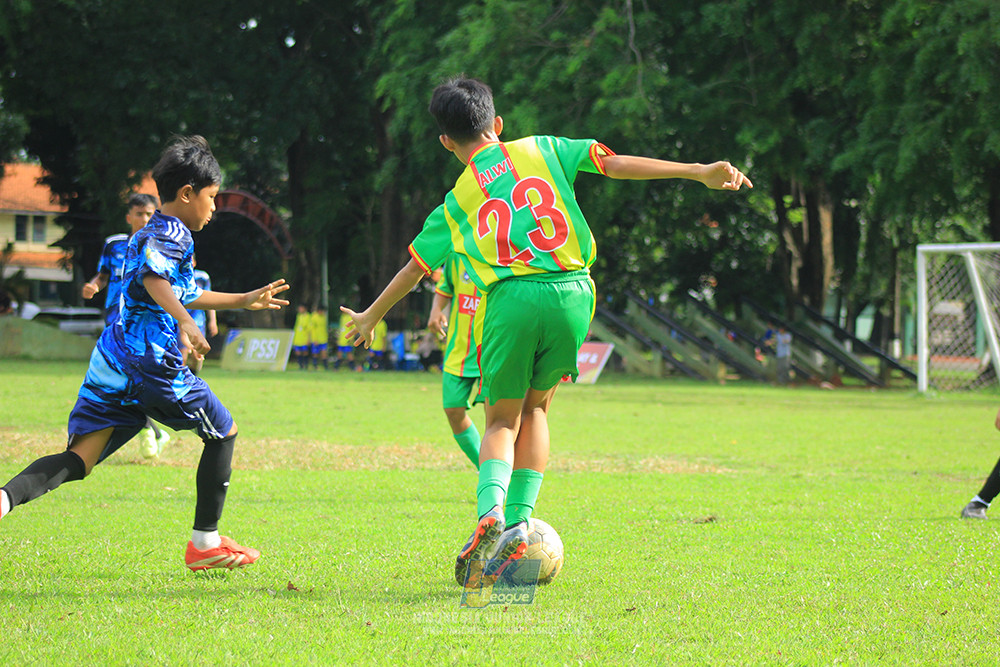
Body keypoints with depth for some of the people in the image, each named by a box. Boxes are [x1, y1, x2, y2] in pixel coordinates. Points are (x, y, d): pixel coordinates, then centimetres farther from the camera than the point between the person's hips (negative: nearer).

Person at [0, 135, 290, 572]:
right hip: (151, 360, -8)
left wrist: (245, 301, 51)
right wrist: (186, 322, -39)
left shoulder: (147, 235, 28)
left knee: (80, 459, -3)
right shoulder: (173, 233, -4)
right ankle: (205, 543, 16)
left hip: (111, 361, 8)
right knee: (222, 432, 12)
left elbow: (185, 294, 43)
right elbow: (154, 278, -26)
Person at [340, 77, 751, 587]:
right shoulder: (542, 151, 15)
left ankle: (490, 511, -19)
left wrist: (371, 316, 40)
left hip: (511, 298, -1)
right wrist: (700, 173, 5)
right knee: (534, 409, 20)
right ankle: (519, 523, 7)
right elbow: (614, 163, 6)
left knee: (502, 421, 10)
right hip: (572, 294, 1)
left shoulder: (457, 203, 16)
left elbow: (413, 268, 25)